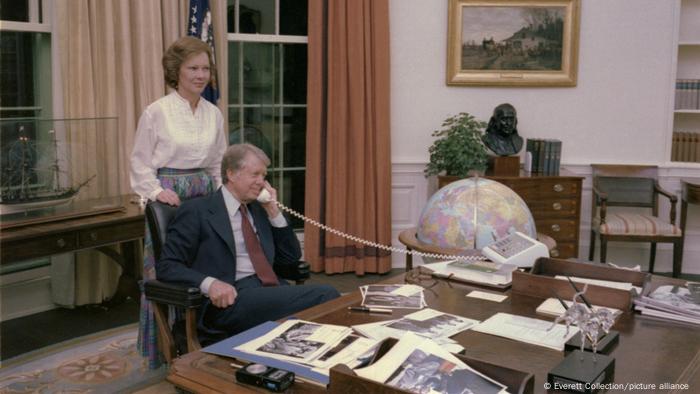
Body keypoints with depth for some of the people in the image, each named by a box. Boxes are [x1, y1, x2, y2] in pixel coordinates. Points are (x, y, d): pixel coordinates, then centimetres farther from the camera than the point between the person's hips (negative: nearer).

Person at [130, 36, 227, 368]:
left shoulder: (214, 114, 8)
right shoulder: (156, 112, -6)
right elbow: (141, 164, -2)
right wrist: (157, 191, -15)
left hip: (205, 197, 4)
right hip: (169, 198, -4)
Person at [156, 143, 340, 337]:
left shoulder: (258, 209, 21)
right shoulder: (196, 211, 3)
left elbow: (291, 259, 21)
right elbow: (167, 266, -4)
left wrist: (274, 212, 11)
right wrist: (209, 283, -22)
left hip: (272, 291, 7)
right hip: (233, 299, -6)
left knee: (327, 296, -26)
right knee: (324, 295, -27)